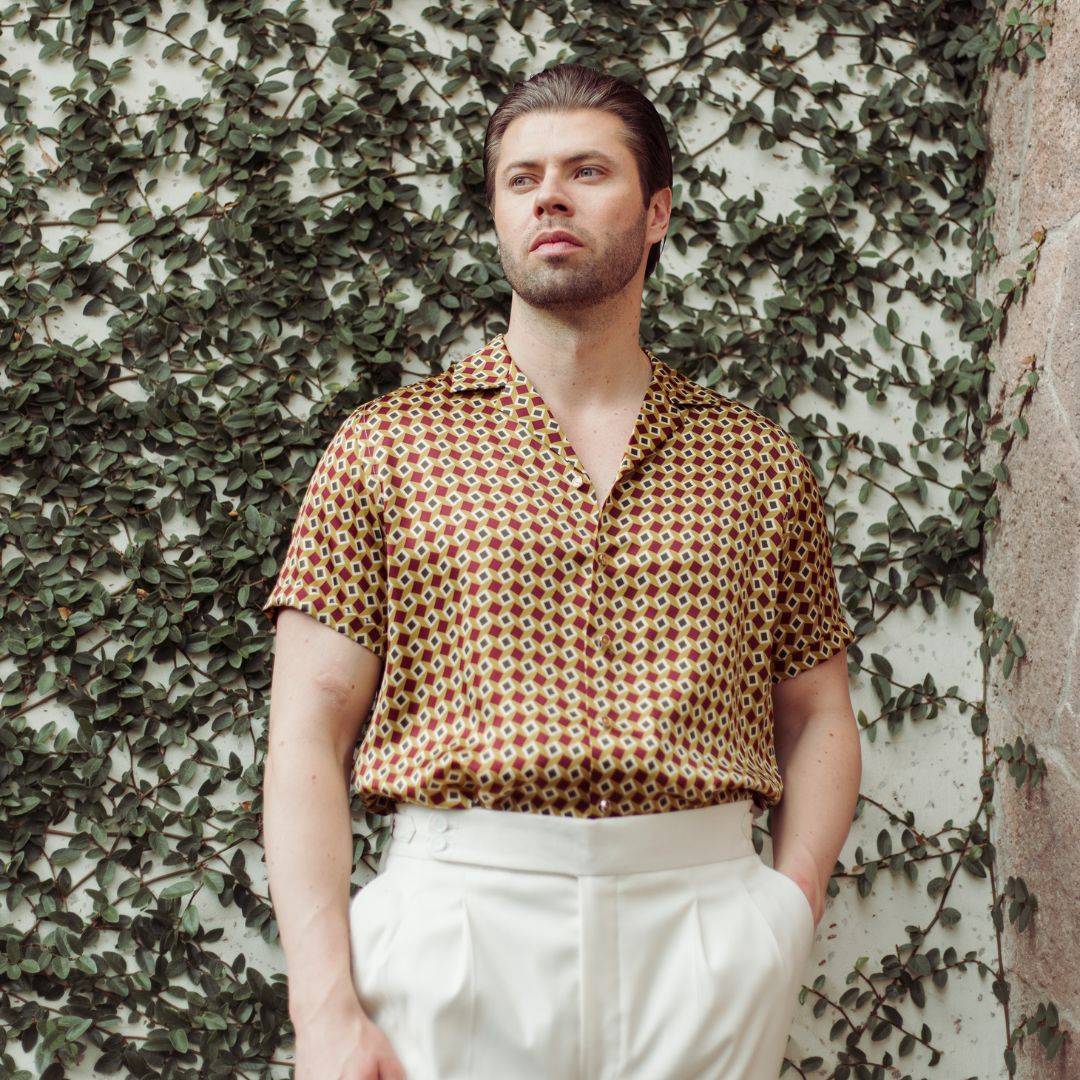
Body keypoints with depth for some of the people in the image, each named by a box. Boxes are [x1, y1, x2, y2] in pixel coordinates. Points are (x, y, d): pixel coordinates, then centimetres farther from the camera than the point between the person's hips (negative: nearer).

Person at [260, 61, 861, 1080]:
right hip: (455, 919, -1)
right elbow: (310, 734, -1)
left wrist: (790, 914, -3)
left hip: (704, 940, 2)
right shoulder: (387, 443, 5)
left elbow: (815, 720, 14)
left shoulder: (762, 460, 11)